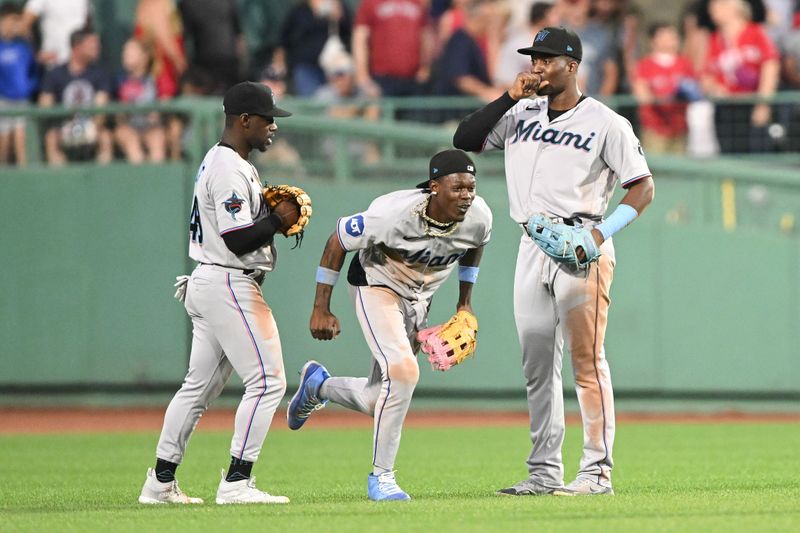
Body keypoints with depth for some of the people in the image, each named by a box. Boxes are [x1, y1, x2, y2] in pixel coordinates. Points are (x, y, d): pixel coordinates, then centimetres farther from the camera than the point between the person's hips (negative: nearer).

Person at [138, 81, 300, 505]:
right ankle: (236, 483, -12)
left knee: (199, 386, 13)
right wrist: (277, 220, -10)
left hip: (206, 284, 11)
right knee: (267, 379, -10)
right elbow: (238, 240, -22)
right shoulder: (230, 169, -17)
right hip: (229, 285, -11)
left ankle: (160, 482, 15)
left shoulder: (217, 162, 17)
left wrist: (270, 214, 10)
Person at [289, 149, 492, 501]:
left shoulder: (479, 218, -19)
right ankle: (380, 476, -15)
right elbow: (337, 242, -18)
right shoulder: (393, 214, -33)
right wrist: (321, 310, -16)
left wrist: (465, 303, 10)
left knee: (379, 402, 7)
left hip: (418, 301, 6)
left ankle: (317, 384, 40)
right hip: (376, 286, -6)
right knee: (403, 370, -28)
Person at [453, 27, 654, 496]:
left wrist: (601, 233, -16)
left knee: (587, 360, -10)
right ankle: (545, 472, 12)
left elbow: (643, 187, -2)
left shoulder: (605, 122, -1)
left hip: (581, 248, -6)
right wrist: (511, 97, 1)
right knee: (537, 364, 7)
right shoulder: (521, 114, 15)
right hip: (533, 245, 6)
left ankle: (598, 471, -10)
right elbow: (464, 141, 9)